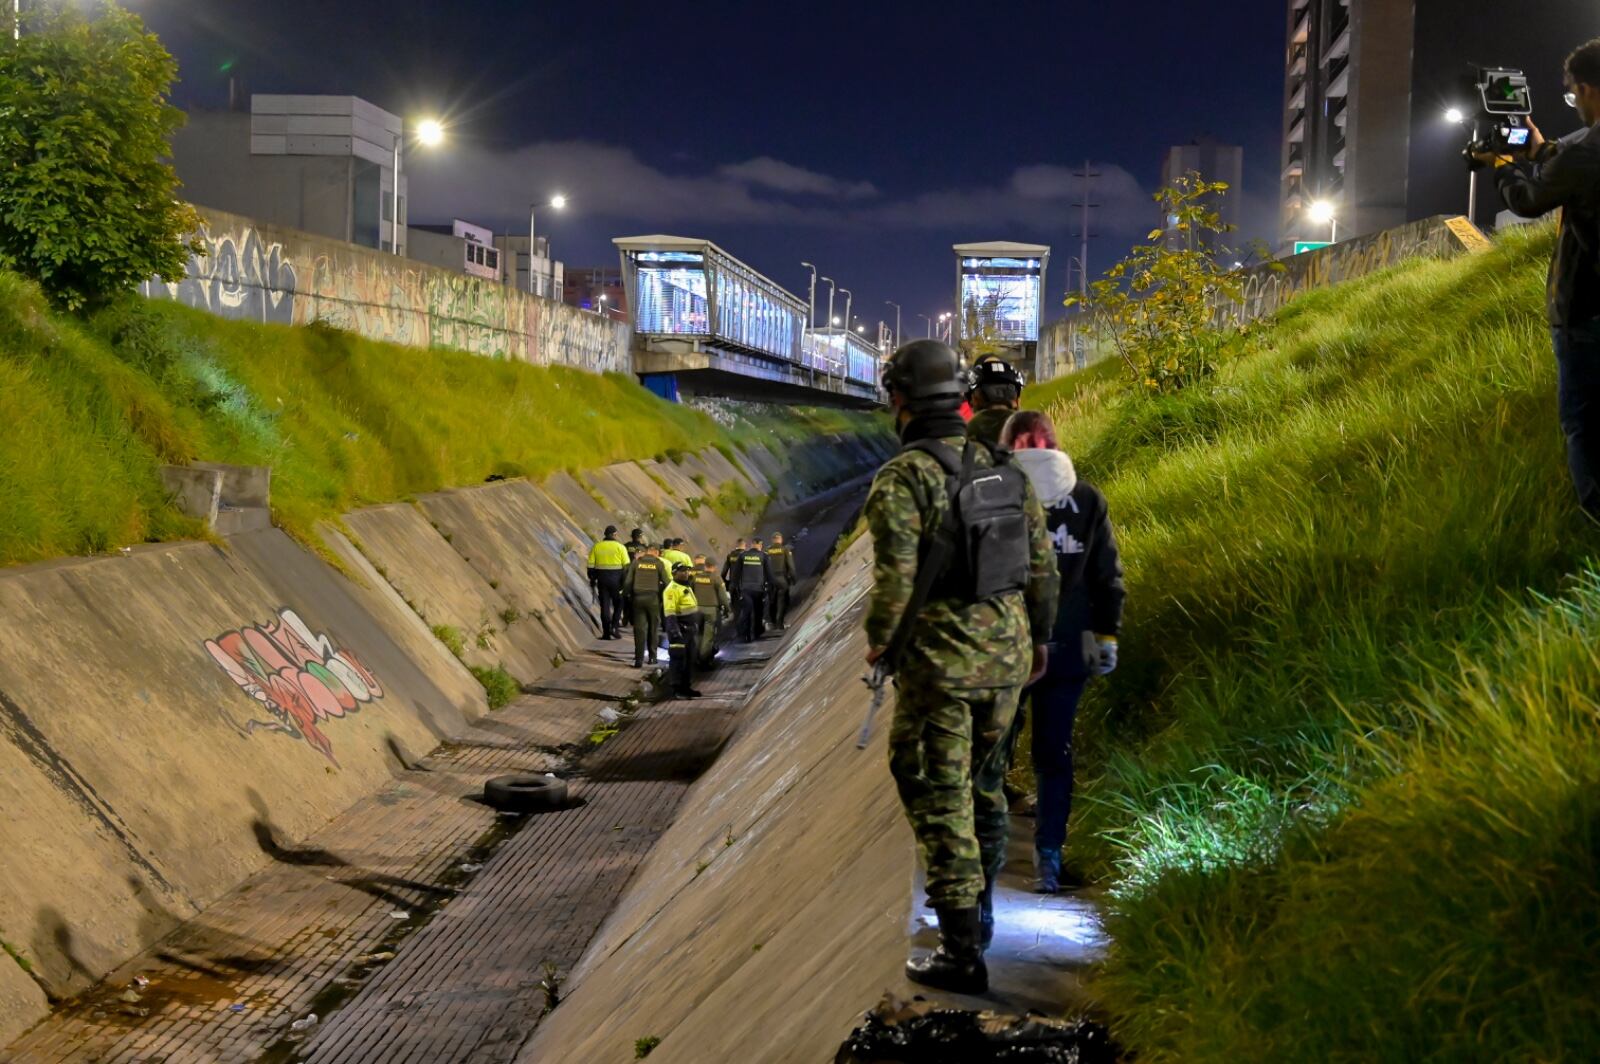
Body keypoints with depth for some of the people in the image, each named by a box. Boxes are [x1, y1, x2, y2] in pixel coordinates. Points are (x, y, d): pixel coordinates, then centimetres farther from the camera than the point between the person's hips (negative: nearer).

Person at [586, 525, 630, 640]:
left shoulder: (596, 547, 4)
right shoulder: (620, 547, -4)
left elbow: (591, 565, 5)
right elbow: (626, 566, -6)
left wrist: (592, 580, 13)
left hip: (602, 579, 2)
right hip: (616, 579, -2)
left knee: (604, 606, 7)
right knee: (618, 604, 13)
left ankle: (606, 633, 6)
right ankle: (613, 627, -2)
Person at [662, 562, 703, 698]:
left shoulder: (687, 588, 17)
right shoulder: (672, 589, -14)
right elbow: (670, 613, -21)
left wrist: (696, 629, 26)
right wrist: (675, 632, -27)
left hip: (691, 629, 10)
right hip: (680, 630, -10)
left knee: (690, 659, 13)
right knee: (678, 659, -4)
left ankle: (687, 686, 21)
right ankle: (677, 688, 1)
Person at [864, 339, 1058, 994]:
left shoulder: (902, 479, -14)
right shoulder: (1006, 470, 6)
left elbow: (895, 577, -20)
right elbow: (1043, 564, 10)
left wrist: (878, 642, -2)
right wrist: (1039, 637, 23)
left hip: (938, 659, -6)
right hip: (1006, 656, 7)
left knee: (940, 799, 1)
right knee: (985, 781, 24)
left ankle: (963, 953, 2)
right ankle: (976, 911, 39)